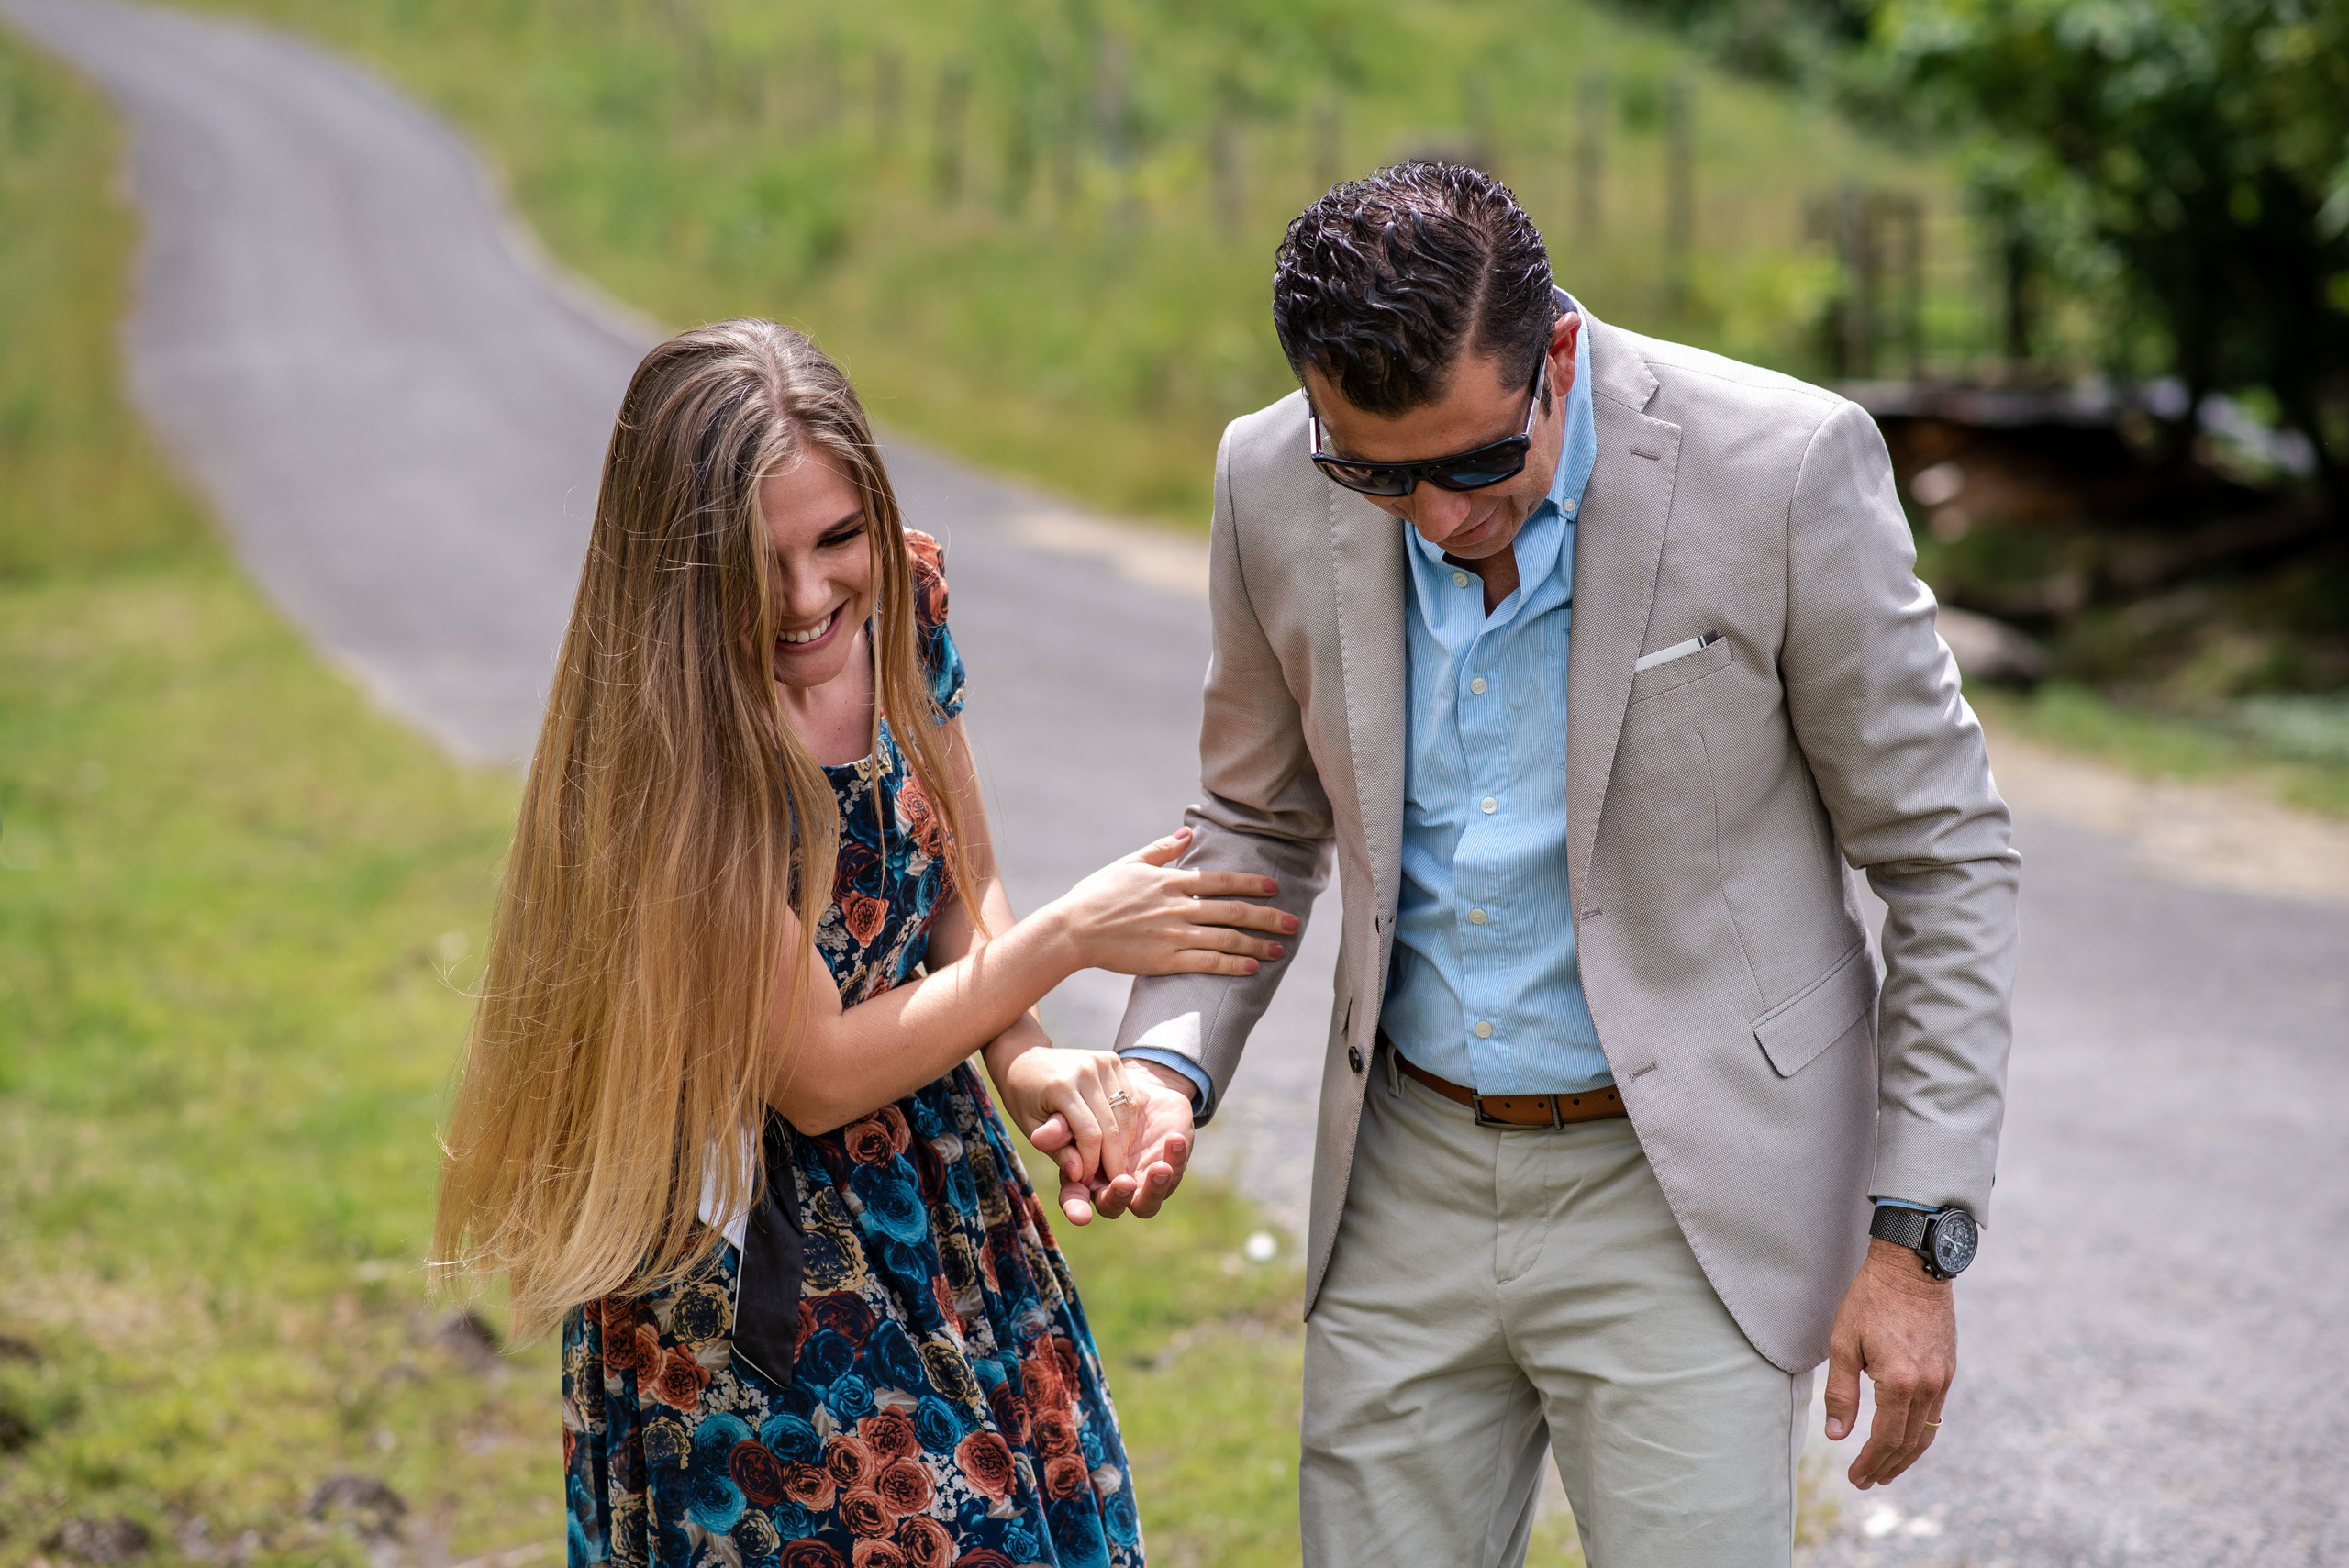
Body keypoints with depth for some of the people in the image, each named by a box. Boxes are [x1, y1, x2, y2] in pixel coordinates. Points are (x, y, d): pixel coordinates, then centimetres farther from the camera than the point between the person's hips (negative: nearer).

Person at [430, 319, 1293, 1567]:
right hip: (746, 1264, -6)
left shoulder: (904, 594, -9)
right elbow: (815, 1076, -19)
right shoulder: (665, 758, -28)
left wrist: (1026, 1062, -13)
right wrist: (1071, 938, -15)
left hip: (940, 1189, 6)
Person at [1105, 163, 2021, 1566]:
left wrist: (1917, 1238, -10)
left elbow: (1943, 861, -8)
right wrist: (1170, 1063, -7)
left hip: (1685, 1193, -4)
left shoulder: (1786, 468, -18)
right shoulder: (1274, 487, -6)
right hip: (1409, 1177, 4)